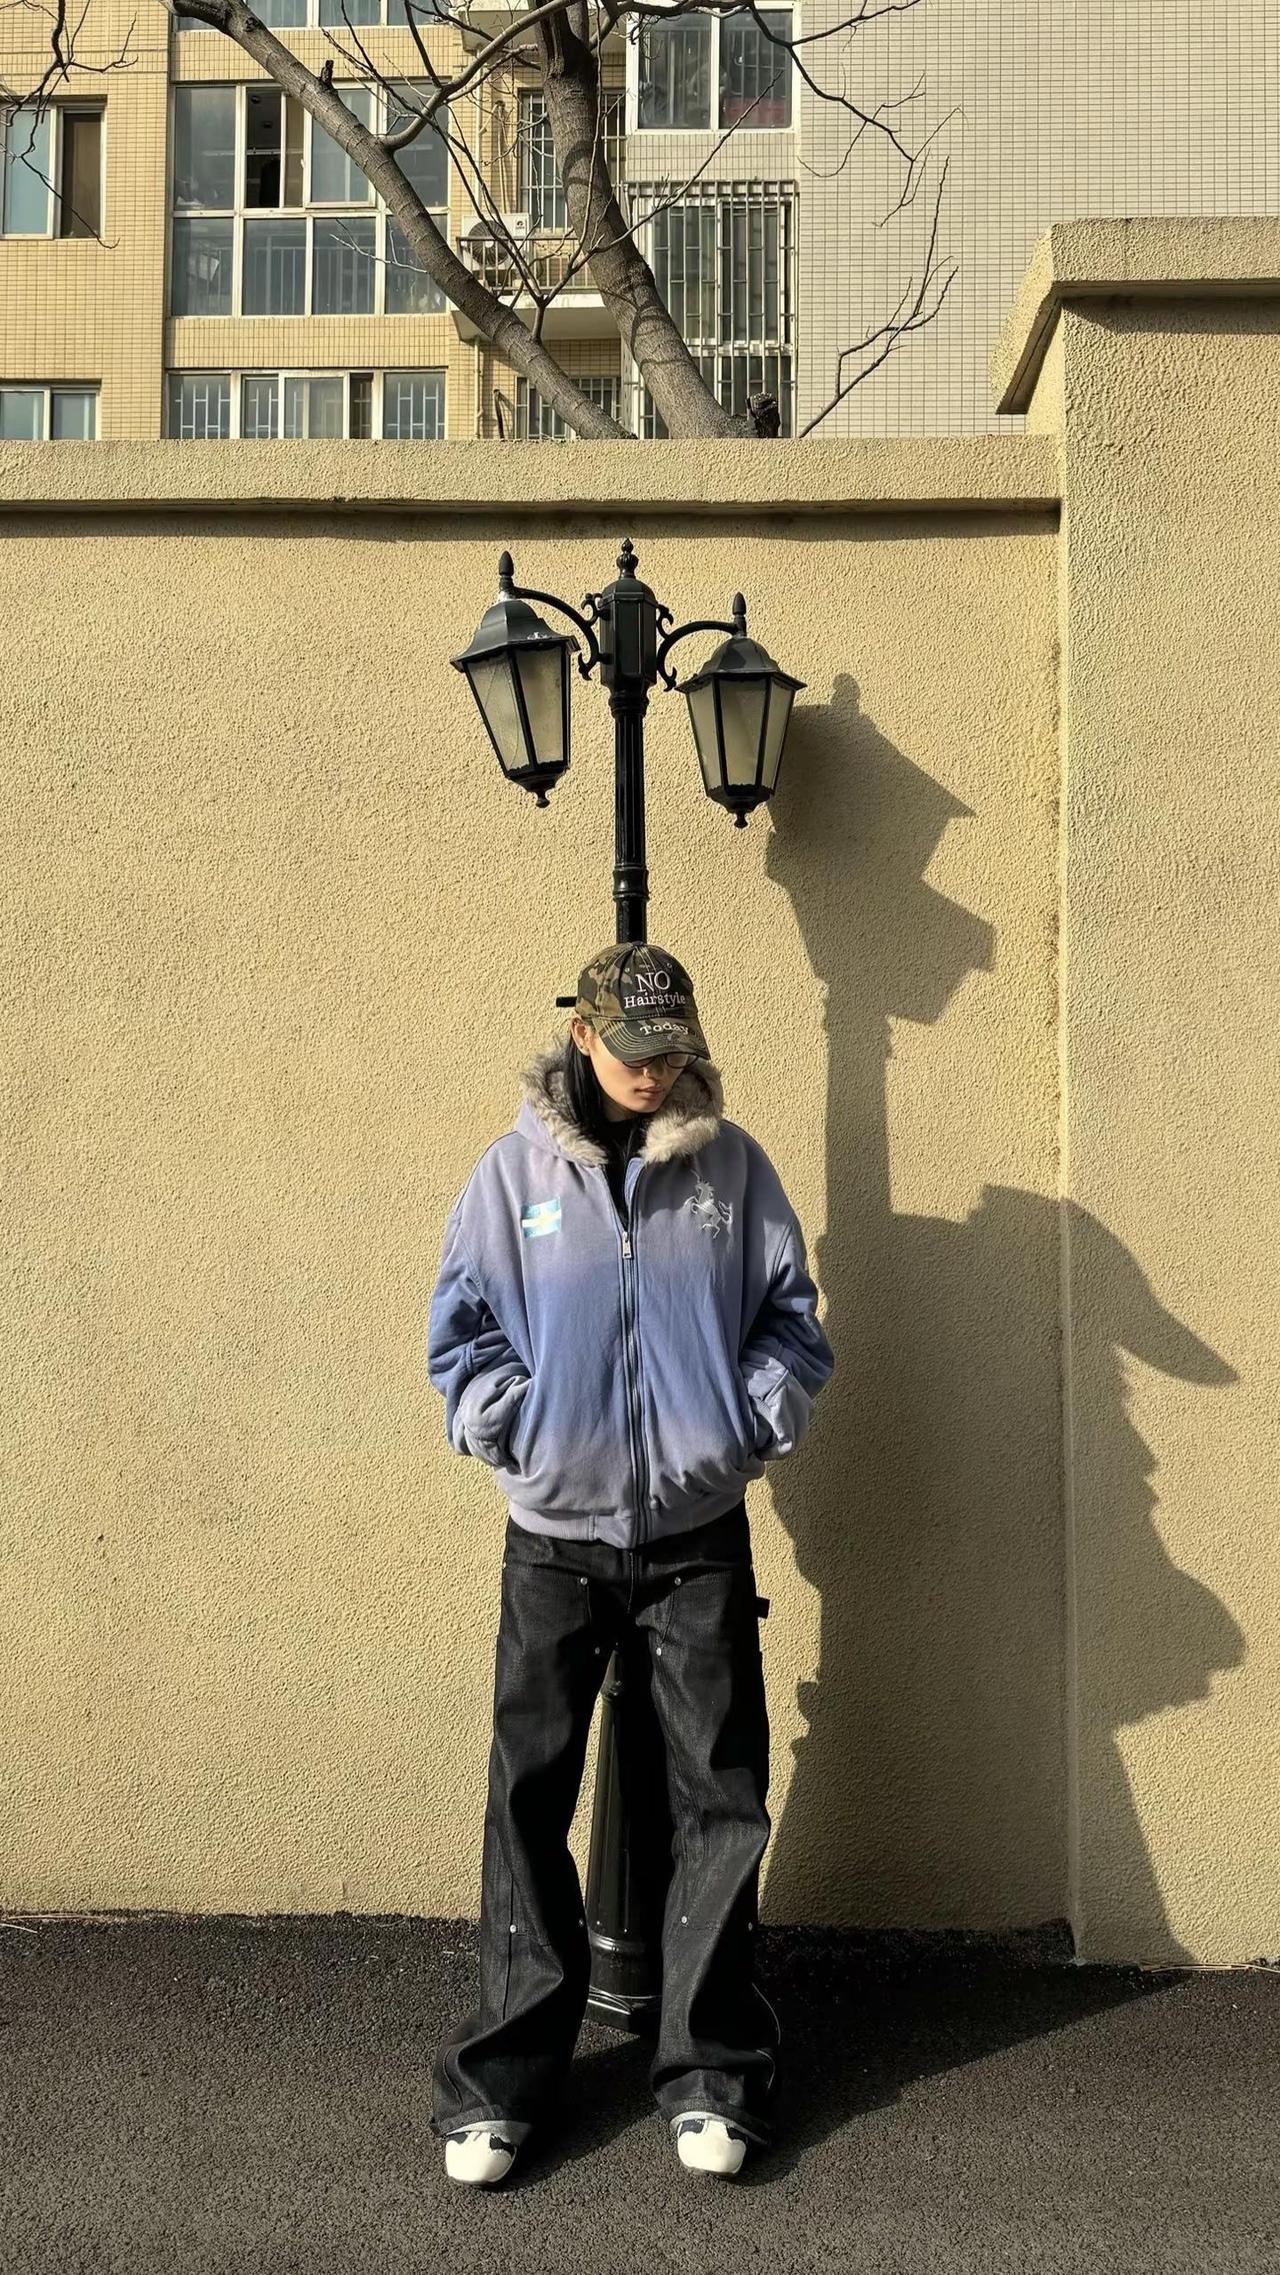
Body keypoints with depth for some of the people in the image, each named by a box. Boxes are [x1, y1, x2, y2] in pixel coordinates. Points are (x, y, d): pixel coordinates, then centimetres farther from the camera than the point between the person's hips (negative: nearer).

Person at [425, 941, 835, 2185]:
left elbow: (790, 1320, 7)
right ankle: (502, 2078, 19)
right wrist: (516, 1432, -7)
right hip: (553, 1538, 0)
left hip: (700, 1535, 1)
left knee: (721, 1800, 6)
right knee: (529, 1800, 5)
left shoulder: (733, 1166, 2)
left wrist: (750, 1426, -5)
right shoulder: (514, 1169, 1)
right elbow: (459, 1328, 4)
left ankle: (711, 2070, 21)